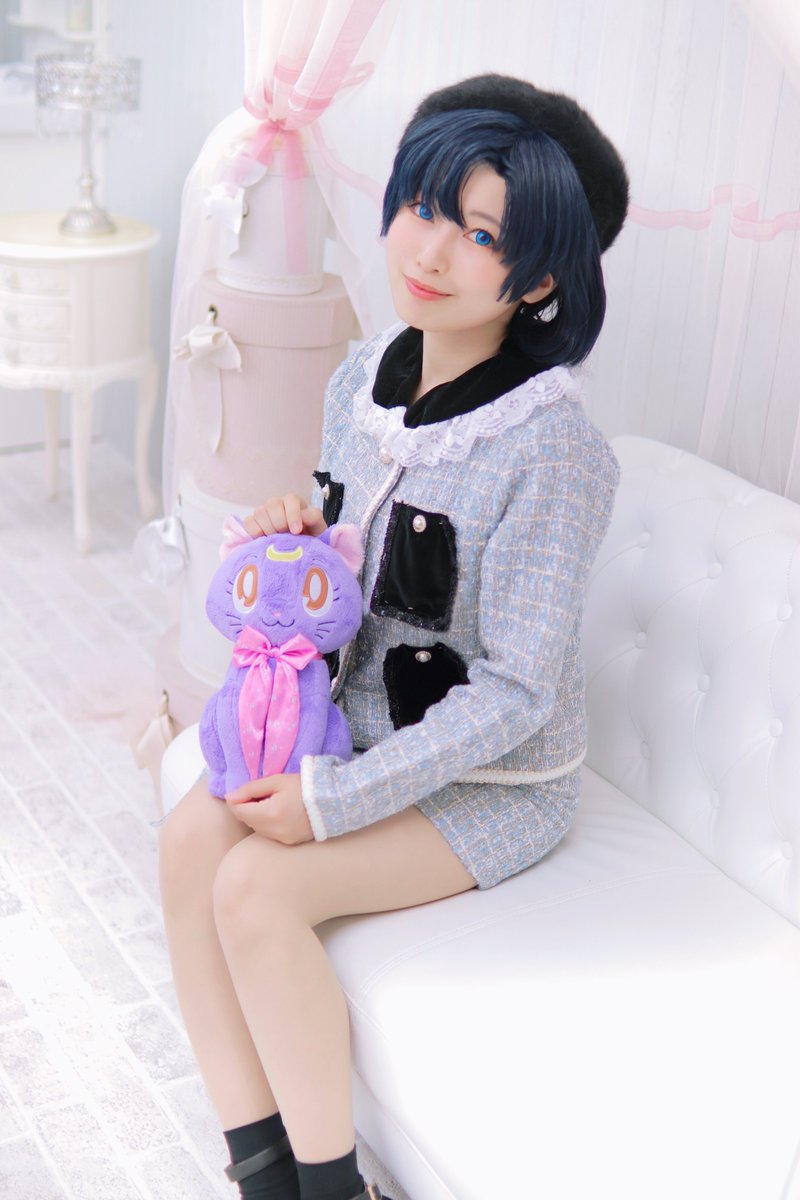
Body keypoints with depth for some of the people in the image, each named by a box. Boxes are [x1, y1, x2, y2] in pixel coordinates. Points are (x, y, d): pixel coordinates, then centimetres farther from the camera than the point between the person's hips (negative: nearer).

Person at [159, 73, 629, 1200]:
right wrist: (294, 531, -9)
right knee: (189, 836, -15)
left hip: (494, 784, -7)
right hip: (358, 720, 7)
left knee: (257, 884, -22)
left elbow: (512, 695, -21)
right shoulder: (363, 380, -1)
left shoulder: (552, 446, -24)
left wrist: (332, 801, -22)